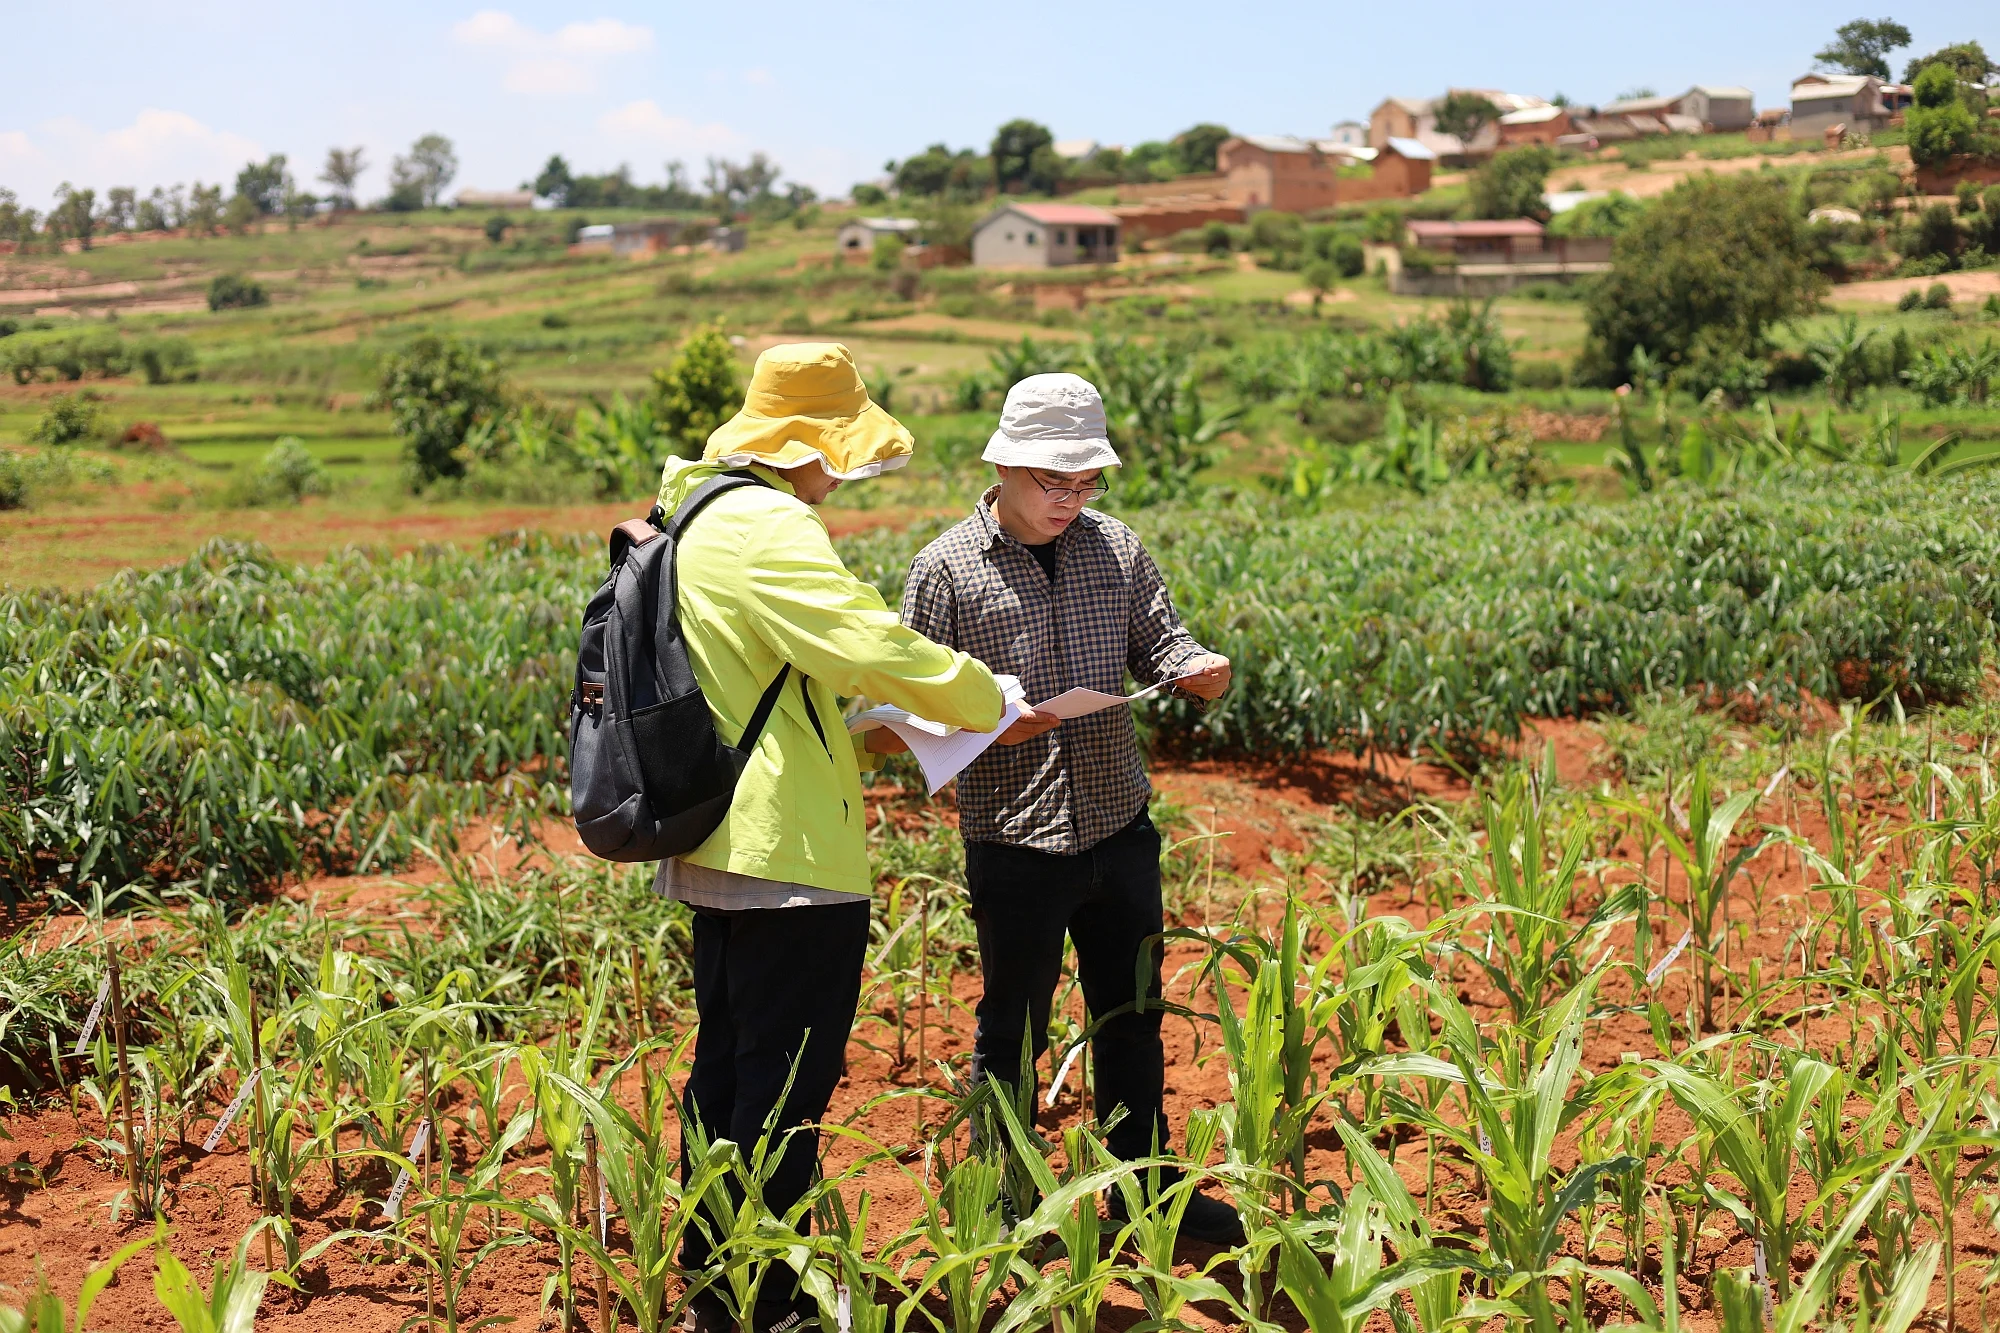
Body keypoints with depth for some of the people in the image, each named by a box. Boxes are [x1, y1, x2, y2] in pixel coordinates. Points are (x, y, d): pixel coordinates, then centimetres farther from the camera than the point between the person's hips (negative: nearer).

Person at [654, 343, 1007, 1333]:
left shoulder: (697, 517, 14)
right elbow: (874, 644, -25)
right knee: (788, 1084, -1)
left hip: (716, 845, 11)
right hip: (787, 855, -11)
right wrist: (987, 704, -9)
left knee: (728, 1067, 19)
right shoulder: (766, 526, -18)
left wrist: (852, 732, 16)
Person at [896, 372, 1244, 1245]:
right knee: (1011, 1032, 10)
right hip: (1014, 842, -4)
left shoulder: (1115, 548, 4)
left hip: (1120, 829, 4)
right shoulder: (946, 569, -8)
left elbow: (1158, 642, 8)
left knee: (1132, 1016, 17)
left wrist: (1196, 670, -14)